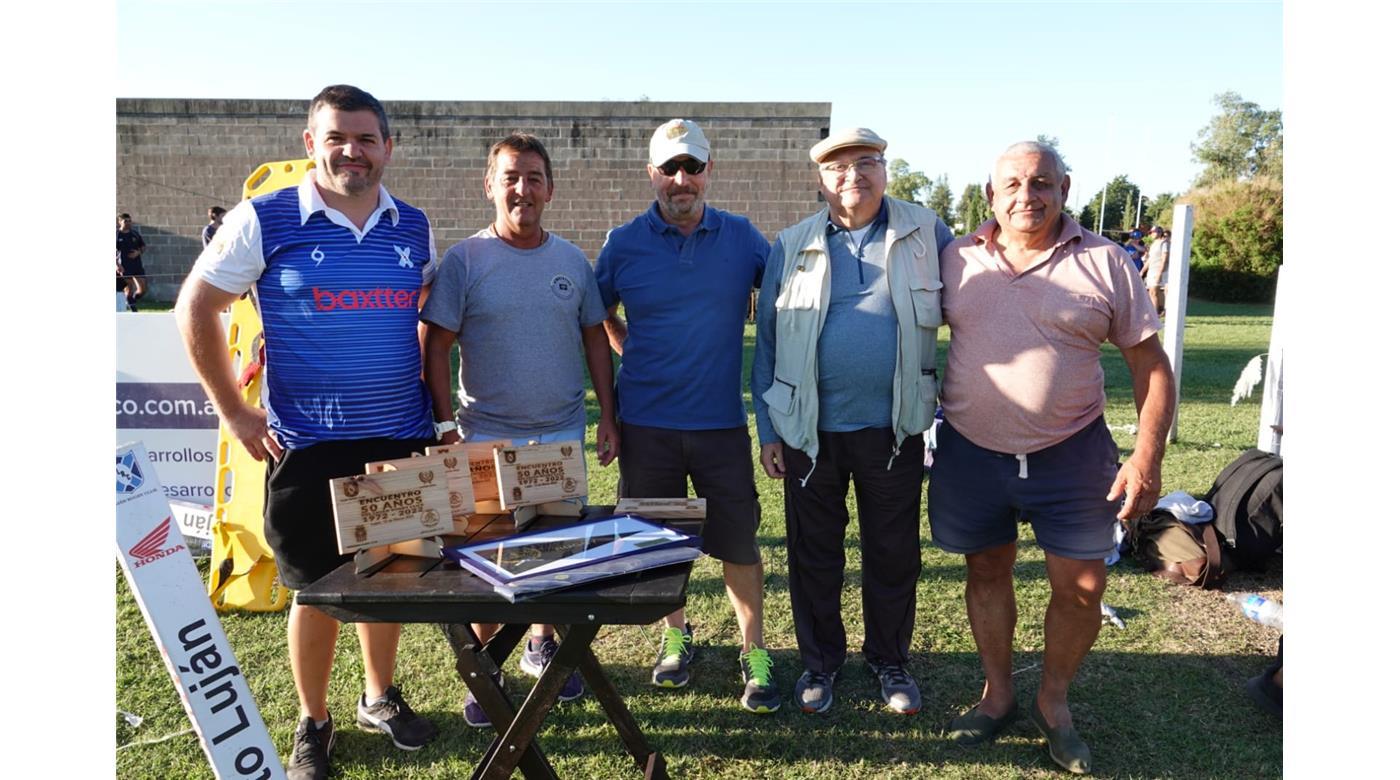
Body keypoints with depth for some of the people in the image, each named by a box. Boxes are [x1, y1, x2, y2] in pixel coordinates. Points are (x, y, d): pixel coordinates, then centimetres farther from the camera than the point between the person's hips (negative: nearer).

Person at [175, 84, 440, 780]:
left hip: (403, 437, 4)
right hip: (307, 444, -3)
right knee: (318, 585, 6)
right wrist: (233, 412, -3)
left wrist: (430, 388, 11)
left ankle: (380, 698, 36)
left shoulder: (414, 227, 5)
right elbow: (196, 309, 0)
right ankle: (312, 723, 28)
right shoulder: (264, 220, -6)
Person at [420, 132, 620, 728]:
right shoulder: (464, 260, -6)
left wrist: (608, 416, 5)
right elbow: (436, 347, -5)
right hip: (487, 437, -3)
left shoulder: (573, 261, 5)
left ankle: (542, 644, 35)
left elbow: (595, 340, 10)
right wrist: (445, 426, -11)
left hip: (563, 433, 3)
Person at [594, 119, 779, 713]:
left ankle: (754, 653, 20)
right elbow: (598, 312, 15)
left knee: (738, 540, 4)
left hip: (722, 420, 0)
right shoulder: (624, 243, 0)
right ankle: (675, 636, 34)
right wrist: (632, 354, 7)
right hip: (647, 422, 1)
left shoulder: (741, 237, 1)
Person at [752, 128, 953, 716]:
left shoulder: (926, 234, 1)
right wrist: (768, 431, 1)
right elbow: (768, 342, 4)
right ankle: (820, 660, 31)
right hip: (811, 429, 0)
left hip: (893, 427, 0)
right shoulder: (792, 247, 3)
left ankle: (890, 659, 34)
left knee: (893, 554, 13)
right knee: (813, 553, 12)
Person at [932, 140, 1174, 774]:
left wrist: (1147, 457, -9)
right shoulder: (956, 260, 1)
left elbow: (1150, 362, -1)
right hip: (970, 452, 1)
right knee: (986, 572, 14)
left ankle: (1053, 701, 29)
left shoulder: (1103, 261, -3)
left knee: (1081, 588, 3)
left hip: (1071, 455, -1)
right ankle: (997, 694, 35)